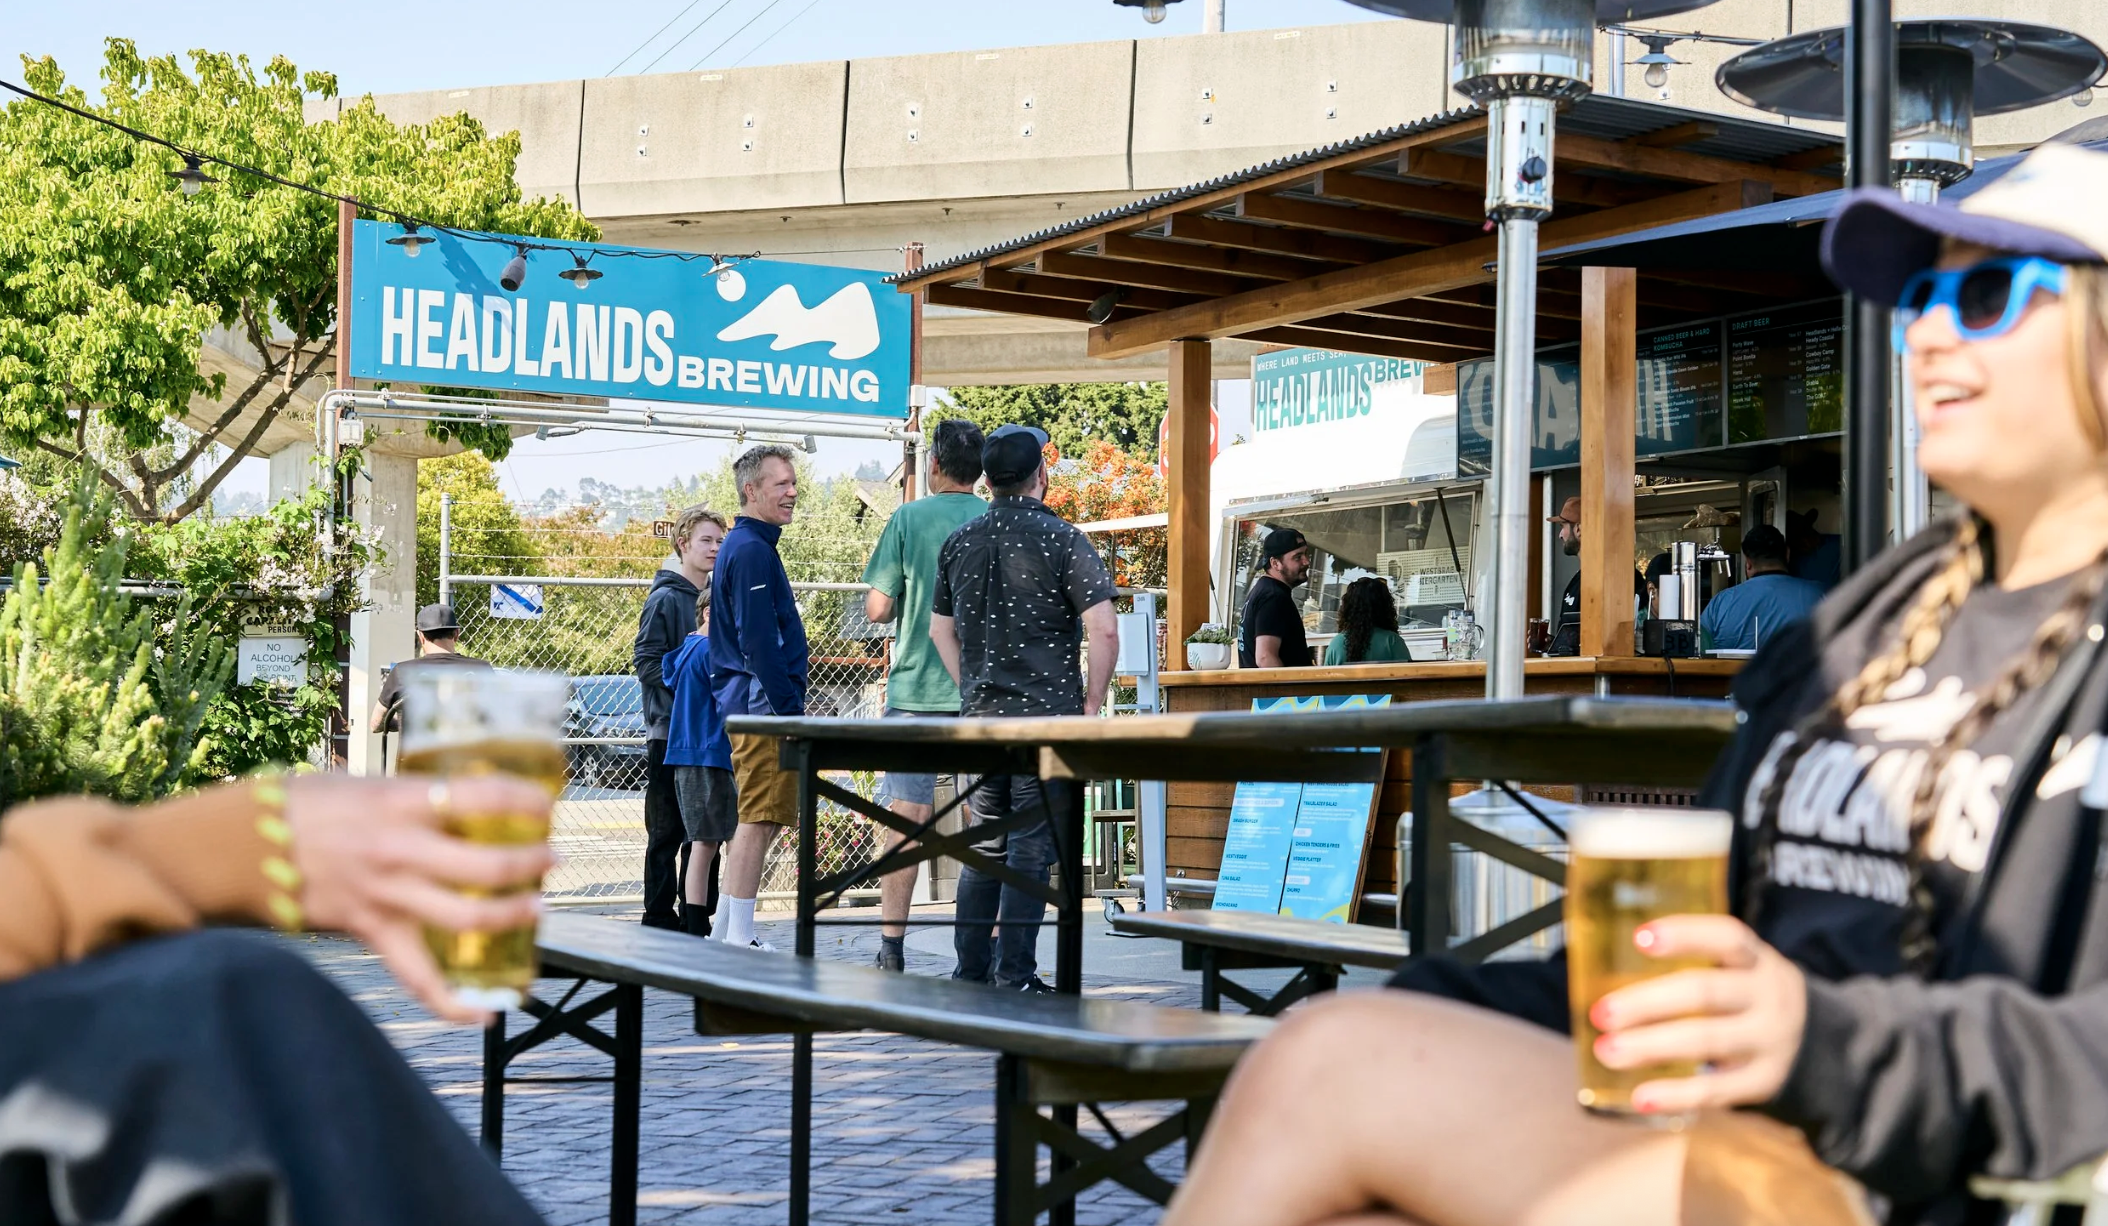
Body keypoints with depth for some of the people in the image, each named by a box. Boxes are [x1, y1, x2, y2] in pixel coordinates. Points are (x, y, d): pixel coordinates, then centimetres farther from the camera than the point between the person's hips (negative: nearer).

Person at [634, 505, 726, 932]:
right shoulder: (666, 599, -6)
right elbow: (646, 661, -12)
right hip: (670, 731, -7)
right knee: (667, 833, -2)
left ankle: (698, 922, 15)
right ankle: (659, 921, 3)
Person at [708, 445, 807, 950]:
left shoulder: (745, 546, 21)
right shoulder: (752, 550, -13)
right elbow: (759, 639, -20)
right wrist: (788, 709, -19)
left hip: (748, 705, 11)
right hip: (762, 703, -11)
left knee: (760, 818, 14)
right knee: (759, 819, -8)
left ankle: (724, 930, 17)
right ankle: (739, 936, -6)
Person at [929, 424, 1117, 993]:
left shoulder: (959, 542, 8)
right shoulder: (1060, 539, -8)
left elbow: (940, 630, 17)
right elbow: (1103, 629, -14)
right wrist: (1091, 701, -3)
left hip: (981, 713, 5)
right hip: (1048, 714, -5)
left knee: (985, 844, 13)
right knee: (1032, 848, -2)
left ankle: (970, 972, 16)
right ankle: (1015, 978, -2)